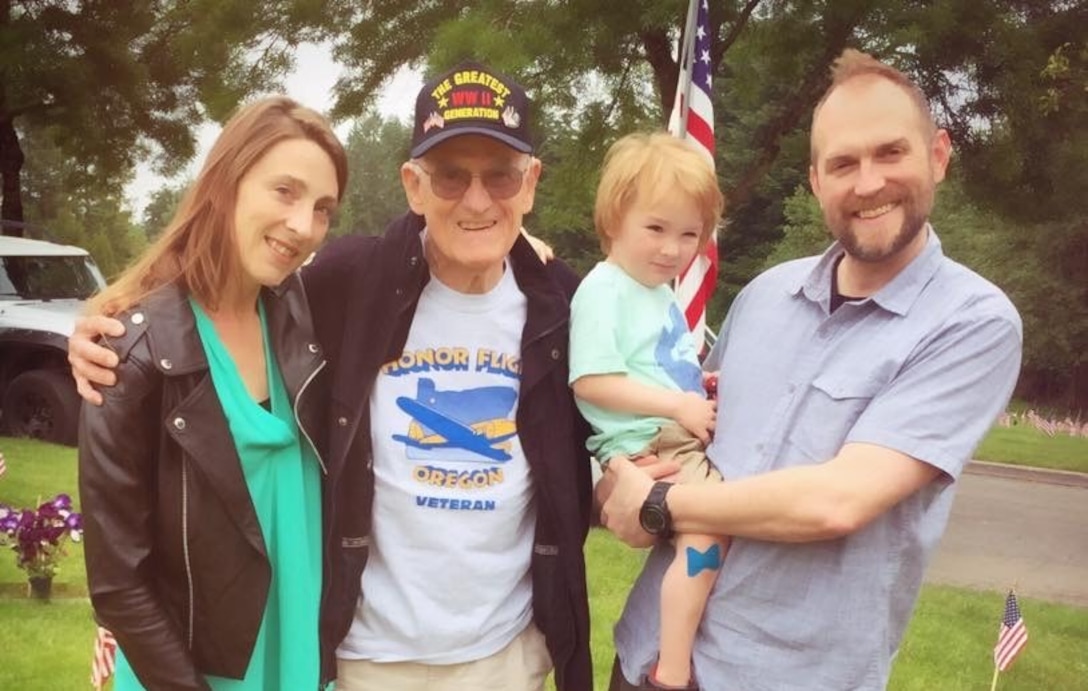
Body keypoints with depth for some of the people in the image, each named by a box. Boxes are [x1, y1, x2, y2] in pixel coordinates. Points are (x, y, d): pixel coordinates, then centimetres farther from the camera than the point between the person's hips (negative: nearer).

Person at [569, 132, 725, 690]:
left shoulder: (662, 289, 17)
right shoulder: (603, 291, -12)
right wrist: (677, 405, -21)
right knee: (706, 530, -22)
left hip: (686, 439, 10)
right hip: (645, 447, -10)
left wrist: (698, 389, 6)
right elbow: (591, 382, -19)